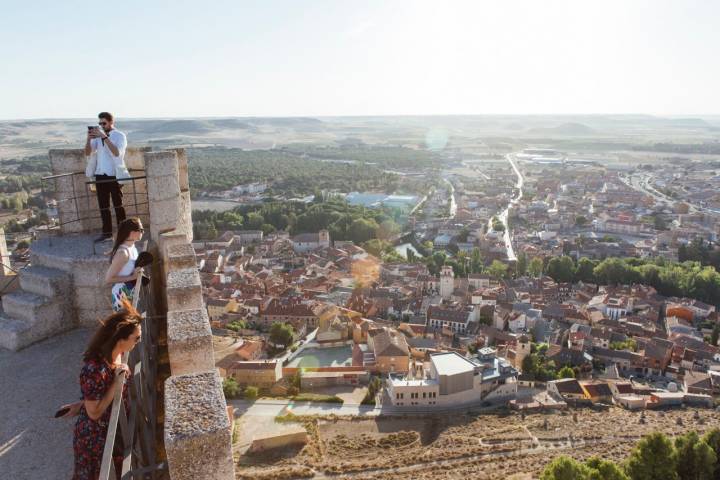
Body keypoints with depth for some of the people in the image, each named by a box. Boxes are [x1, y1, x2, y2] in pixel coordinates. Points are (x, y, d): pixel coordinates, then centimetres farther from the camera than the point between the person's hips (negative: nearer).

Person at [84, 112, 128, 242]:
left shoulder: (119, 135, -4)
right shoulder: (97, 135, 10)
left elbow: (117, 152, -21)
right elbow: (88, 153, 5)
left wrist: (104, 137, -25)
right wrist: (89, 139, -11)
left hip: (115, 175, -5)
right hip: (100, 175, 5)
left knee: (118, 205, 3)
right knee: (103, 205, 7)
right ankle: (107, 232, 14)